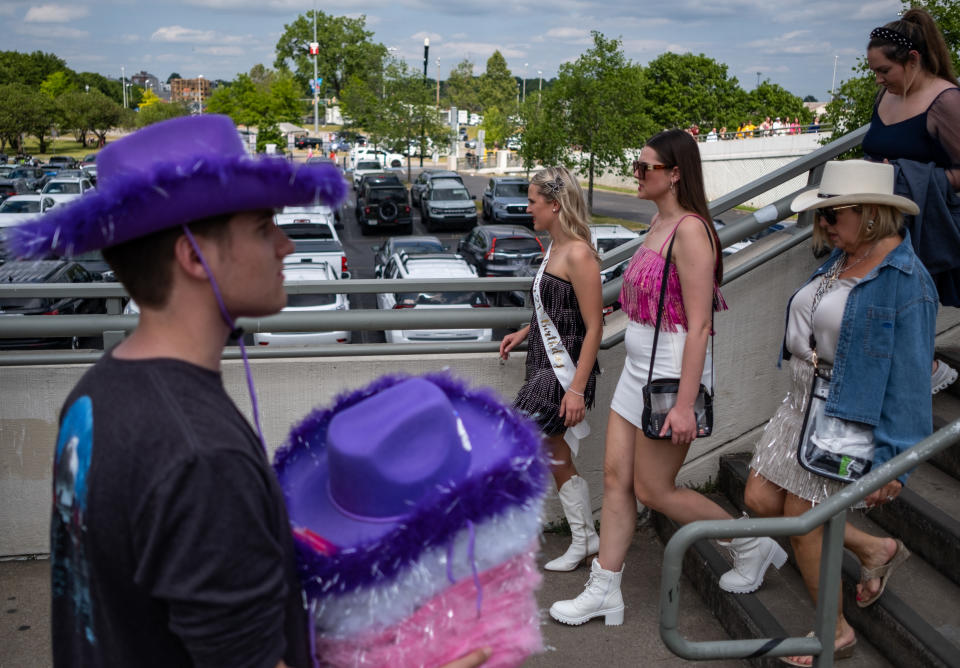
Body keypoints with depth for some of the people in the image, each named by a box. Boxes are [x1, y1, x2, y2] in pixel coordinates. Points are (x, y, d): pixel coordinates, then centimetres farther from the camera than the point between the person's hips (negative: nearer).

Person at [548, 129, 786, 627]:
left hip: (671, 376, -9)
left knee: (654, 489, 2)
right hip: (639, 371, 9)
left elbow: (698, 327, -22)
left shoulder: (690, 231, -19)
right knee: (616, 479, 10)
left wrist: (685, 405, -23)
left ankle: (750, 545, 23)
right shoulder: (659, 223, 10)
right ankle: (604, 592, 20)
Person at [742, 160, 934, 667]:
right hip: (802, 404, 9)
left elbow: (908, 377, -19)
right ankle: (874, 549, 30)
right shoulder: (839, 261, 7)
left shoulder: (905, 281, -18)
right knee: (760, 501, 10)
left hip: (849, 417, -9)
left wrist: (893, 459, -20)